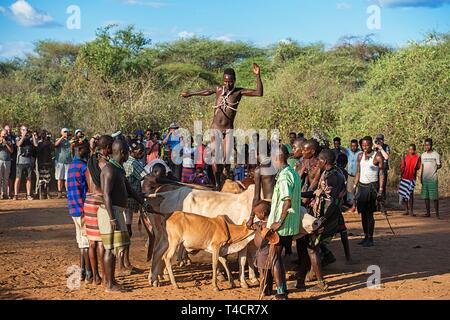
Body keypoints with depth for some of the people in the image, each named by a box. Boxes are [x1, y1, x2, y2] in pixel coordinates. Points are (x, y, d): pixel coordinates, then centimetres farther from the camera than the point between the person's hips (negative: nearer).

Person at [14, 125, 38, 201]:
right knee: (18, 178, -4)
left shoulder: (30, 139, 13)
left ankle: (28, 195, 9)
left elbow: (36, 145, -1)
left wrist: (33, 136, 1)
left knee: (29, 178, 4)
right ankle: (16, 195, -2)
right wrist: (23, 136, -12)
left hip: (29, 161, 3)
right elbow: (19, 144, -13)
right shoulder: (18, 138, 7)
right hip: (20, 161, -3)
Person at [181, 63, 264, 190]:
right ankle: (217, 183, 8)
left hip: (228, 130, -2)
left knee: (227, 159, -9)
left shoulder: (239, 92, -4)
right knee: (215, 158, -6)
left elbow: (259, 93, -14)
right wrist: (190, 94, 40)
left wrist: (258, 76, -25)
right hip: (215, 129, 2)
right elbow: (206, 92, 26)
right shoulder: (218, 90, 4)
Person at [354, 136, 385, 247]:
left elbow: (382, 174, -9)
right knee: (363, 213, 7)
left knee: (369, 213, -7)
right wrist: (354, 186, 10)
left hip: (372, 186, -6)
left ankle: (370, 239, -3)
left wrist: (380, 190, -15)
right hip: (361, 186, 6)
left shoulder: (378, 157, -7)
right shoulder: (360, 156, 11)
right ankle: (366, 236, 16)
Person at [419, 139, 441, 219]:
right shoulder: (423, 155, 13)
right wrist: (420, 177, 15)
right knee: (426, 196, 6)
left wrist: (438, 167, -17)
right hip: (425, 179, 5)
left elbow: (439, 165, 1)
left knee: (434, 197, -6)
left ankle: (437, 213, 0)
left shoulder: (436, 154, -3)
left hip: (433, 179, -5)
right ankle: (428, 213, 13)